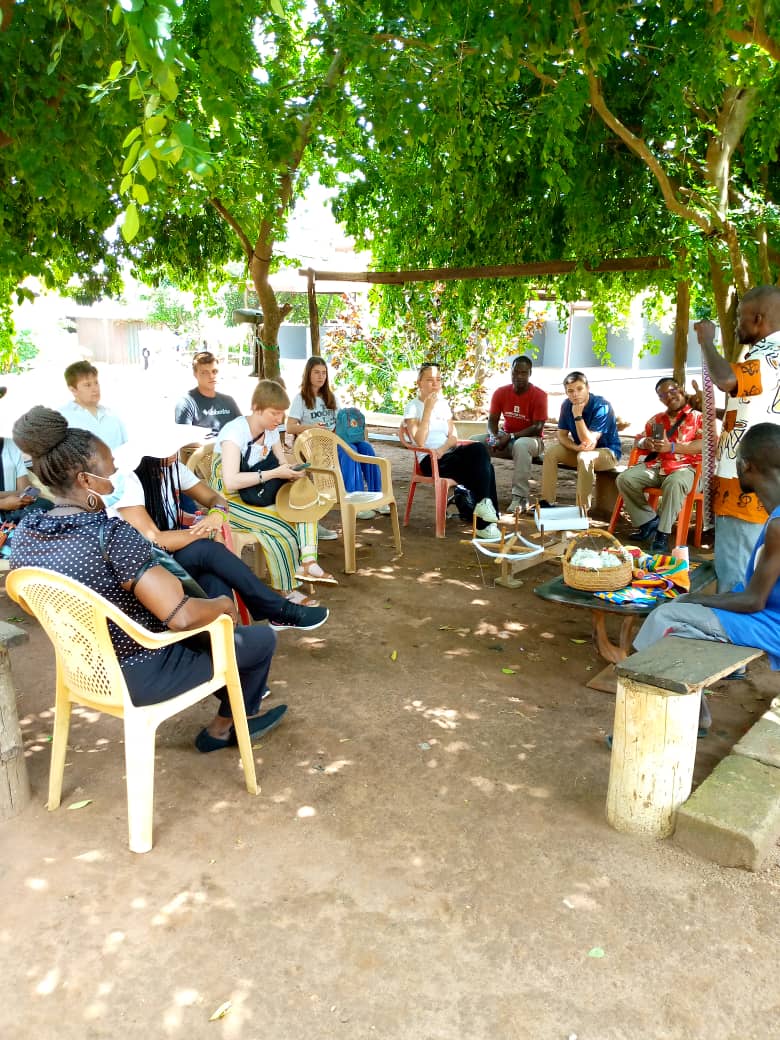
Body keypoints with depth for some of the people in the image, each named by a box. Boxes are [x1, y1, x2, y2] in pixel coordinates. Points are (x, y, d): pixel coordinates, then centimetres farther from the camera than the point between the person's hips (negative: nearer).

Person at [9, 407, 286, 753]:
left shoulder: (25, 532, -6)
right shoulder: (112, 534, -30)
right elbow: (182, 617, -34)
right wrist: (224, 604, -12)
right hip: (140, 677, -8)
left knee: (207, 617, 30)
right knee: (262, 638, 12)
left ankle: (225, 722, 39)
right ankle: (232, 723, 37)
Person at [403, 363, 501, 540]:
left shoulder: (443, 404, 16)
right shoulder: (412, 407, -2)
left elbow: (453, 437, 10)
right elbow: (420, 442, -16)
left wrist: (443, 449, -12)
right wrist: (428, 409, -17)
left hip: (449, 454, 5)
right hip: (430, 460, -5)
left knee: (479, 449, -27)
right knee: (482, 467, -25)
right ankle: (486, 522, -19)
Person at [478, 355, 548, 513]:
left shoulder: (539, 395, -14)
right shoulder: (500, 392, -2)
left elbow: (537, 428, -18)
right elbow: (492, 420, 0)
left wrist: (511, 436, -27)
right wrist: (494, 437, -23)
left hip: (530, 439, -5)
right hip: (505, 438, 5)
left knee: (521, 445, -41)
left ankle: (520, 497, -36)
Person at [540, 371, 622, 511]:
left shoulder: (601, 406, -25)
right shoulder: (567, 405, -7)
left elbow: (589, 443, -30)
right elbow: (562, 435, -3)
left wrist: (578, 415, -33)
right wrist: (576, 447, -23)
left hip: (607, 452, -6)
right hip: (580, 450, 6)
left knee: (584, 457, -36)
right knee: (551, 451, -13)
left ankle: (583, 509, -29)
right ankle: (546, 501, -10)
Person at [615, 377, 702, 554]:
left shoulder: (698, 416, 4)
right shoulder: (657, 419, 21)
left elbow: (704, 444, -9)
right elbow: (639, 441, 22)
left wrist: (672, 447, -21)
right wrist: (646, 443, -5)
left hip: (683, 467, -5)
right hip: (655, 466, 5)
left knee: (674, 483, -40)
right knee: (624, 478, -20)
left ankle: (663, 533, -29)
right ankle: (648, 520, -8)